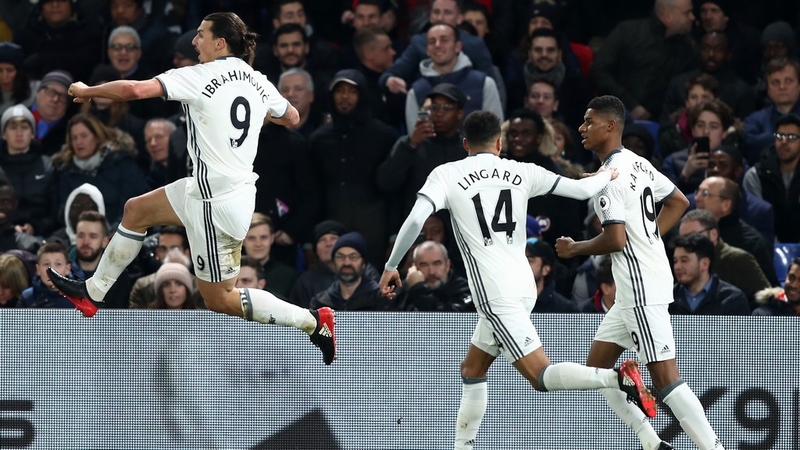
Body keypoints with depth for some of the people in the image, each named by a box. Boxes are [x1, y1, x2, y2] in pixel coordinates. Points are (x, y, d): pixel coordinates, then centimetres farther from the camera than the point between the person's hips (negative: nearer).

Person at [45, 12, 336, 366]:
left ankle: (314, 321, 3)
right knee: (136, 210, 20)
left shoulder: (201, 77, -17)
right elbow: (291, 117, 21)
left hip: (218, 203, -9)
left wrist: (87, 91, -7)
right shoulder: (257, 82, 4)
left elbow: (135, 89, -24)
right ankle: (93, 291, 30)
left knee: (219, 299, 2)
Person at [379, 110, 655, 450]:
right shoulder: (521, 172, 9)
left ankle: (618, 378, -32)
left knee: (541, 376, -10)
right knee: (472, 370, 21)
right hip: (524, 285, 6)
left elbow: (415, 220, -14)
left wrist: (391, 266, -2)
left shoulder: (447, 175, -1)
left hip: (495, 294, -6)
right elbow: (581, 189, 10)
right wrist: (609, 174, 32)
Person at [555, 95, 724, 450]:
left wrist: (574, 248, -5)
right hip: (634, 290, 10)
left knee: (665, 379, -12)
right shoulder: (638, 163, 13)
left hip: (641, 289, -10)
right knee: (597, 367, 14)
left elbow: (615, 239, -22)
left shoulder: (609, 175, -16)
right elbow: (679, 202, 22)